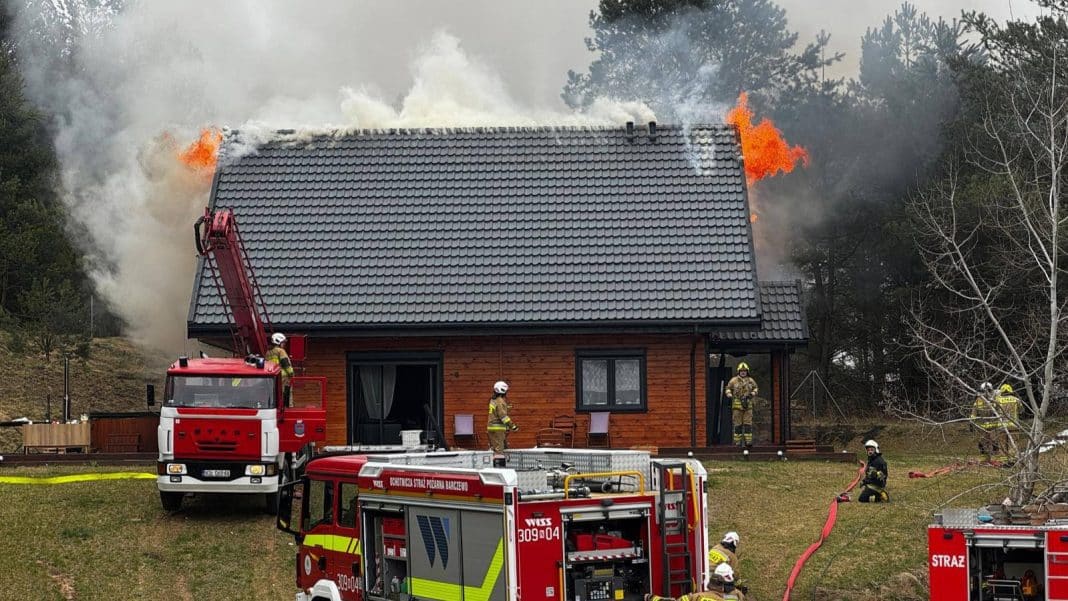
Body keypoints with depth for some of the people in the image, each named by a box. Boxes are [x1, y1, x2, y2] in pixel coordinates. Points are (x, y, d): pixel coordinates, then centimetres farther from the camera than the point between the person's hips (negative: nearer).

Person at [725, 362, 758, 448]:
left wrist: (753, 393, 2)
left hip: (748, 405, 2)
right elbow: (728, 389, 9)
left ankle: (748, 441, 2)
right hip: (737, 405, -2)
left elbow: (755, 388, 23)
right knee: (738, 424, 0)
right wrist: (729, 395, -11)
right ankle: (737, 441, 5)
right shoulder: (734, 380, 1)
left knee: (748, 423, -1)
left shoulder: (750, 381, 9)